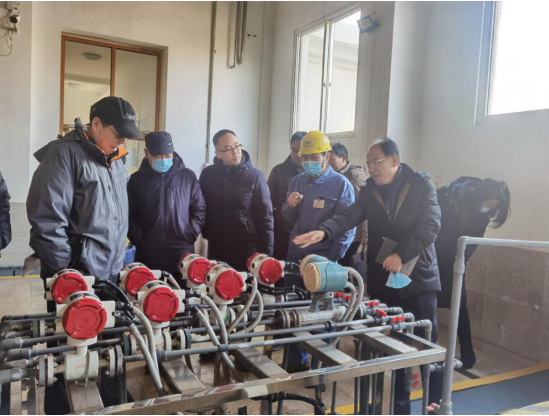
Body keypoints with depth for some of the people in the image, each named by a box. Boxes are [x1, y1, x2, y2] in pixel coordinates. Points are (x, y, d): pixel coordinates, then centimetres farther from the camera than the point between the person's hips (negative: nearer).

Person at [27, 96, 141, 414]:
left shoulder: (117, 161, 12)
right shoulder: (65, 153, -11)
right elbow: (47, 220, -16)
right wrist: (67, 274, -12)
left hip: (110, 274, 7)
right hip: (76, 274, -6)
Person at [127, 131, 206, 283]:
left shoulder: (188, 176, 5)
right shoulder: (137, 179, 6)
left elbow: (200, 209, 7)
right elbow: (129, 215, 8)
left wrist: (190, 234, -4)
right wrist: (138, 238, -4)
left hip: (182, 257, 0)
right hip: (147, 257, 1)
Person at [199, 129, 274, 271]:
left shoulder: (255, 176, -7)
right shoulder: (207, 174, 1)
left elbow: (265, 216, -6)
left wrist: (266, 252, -7)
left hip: (247, 250, -2)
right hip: (216, 250, 3)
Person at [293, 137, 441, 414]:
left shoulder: (421, 184, -6)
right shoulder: (370, 190, 4)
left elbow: (430, 226, -15)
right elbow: (349, 216, -9)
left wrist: (401, 254, -24)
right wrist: (324, 231, -27)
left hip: (418, 278, -3)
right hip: (382, 280, 3)